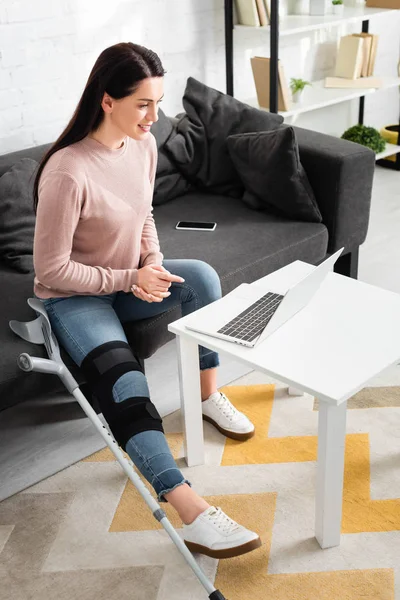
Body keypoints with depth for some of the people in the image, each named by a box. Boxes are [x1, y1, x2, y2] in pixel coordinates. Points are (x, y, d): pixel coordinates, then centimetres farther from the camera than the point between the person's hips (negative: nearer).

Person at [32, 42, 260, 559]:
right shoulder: (67, 172, -28)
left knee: (202, 276, -23)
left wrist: (153, 262, -7)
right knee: (122, 380, -32)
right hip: (74, 298, -6)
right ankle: (192, 513, -36)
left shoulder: (144, 145, -5)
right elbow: (50, 270, -21)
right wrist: (130, 279, -22)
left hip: (130, 281, 6)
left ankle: (208, 396, -3)